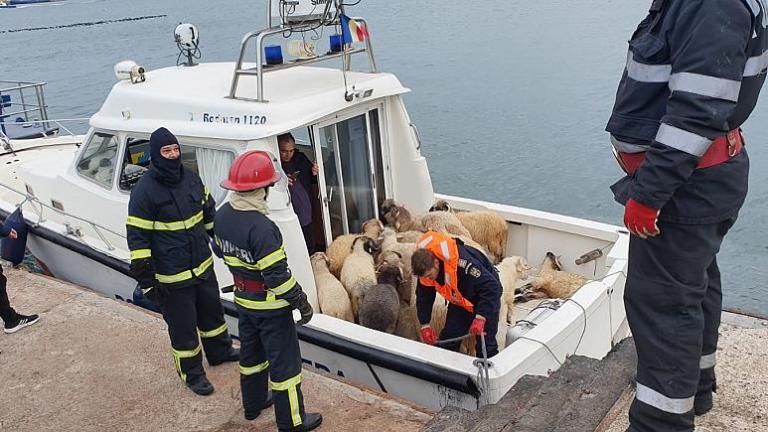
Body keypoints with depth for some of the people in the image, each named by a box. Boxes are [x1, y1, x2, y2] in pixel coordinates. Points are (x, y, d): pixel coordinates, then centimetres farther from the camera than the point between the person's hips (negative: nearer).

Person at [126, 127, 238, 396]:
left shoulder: (191, 179, 1)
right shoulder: (144, 192, -19)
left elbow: (209, 214, 18)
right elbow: (137, 240, -17)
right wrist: (146, 281, -16)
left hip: (203, 266, 7)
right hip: (172, 278, -6)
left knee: (212, 311, 24)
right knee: (183, 326, 8)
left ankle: (220, 351, 48)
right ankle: (191, 373, 28)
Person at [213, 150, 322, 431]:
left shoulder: (223, 215, -4)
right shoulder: (260, 227, -31)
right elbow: (277, 274, -28)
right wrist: (301, 301, -16)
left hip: (243, 299, 8)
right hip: (270, 305, -8)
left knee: (251, 353, 25)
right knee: (284, 361, 6)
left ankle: (253, 404, 44)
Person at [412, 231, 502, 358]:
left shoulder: (462, 262, -41)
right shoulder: (425, 268, -20)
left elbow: (492, 287, -38)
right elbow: (423, 298, -2)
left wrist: (480, 318, -43)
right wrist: (425, 326, -7)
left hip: (487, 296, -5)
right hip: (459, 301, 5)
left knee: (486, 345, -5)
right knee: (447, 339, 2)